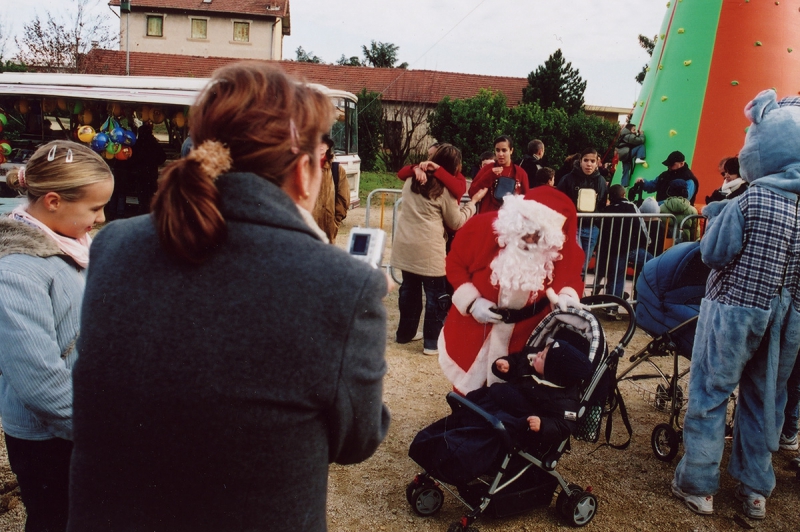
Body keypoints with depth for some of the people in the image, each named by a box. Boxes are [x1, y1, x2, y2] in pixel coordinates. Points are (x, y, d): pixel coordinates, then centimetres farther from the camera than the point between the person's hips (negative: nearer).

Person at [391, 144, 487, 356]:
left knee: (409, 288, 18)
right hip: (429, 250, -6)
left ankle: (405, 333, 31)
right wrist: (473, 201, 9)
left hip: (406, 245, 6)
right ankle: (432, 342, 10)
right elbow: (456, 222, 0)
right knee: (437, 294, 5)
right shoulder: (445, 189, -7)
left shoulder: (412, 180, 8)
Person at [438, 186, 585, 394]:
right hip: (473, 330, 0)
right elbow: (455, 263, -7)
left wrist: (567, 297, -26)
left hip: (524, 338, 1)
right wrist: (472, 302, -16)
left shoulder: (561, 248, -17)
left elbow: (571, 277, -3)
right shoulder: (484, 227, -19)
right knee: (468, 391, 17)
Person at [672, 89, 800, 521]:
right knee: (765, 400, 16)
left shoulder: (752, 200, -16)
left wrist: (718, 212, 3)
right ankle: (755, 489, 26)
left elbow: (713, 252, -12)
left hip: (735, 308, -6)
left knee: (709, 394, 5)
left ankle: (698, 485, 12)